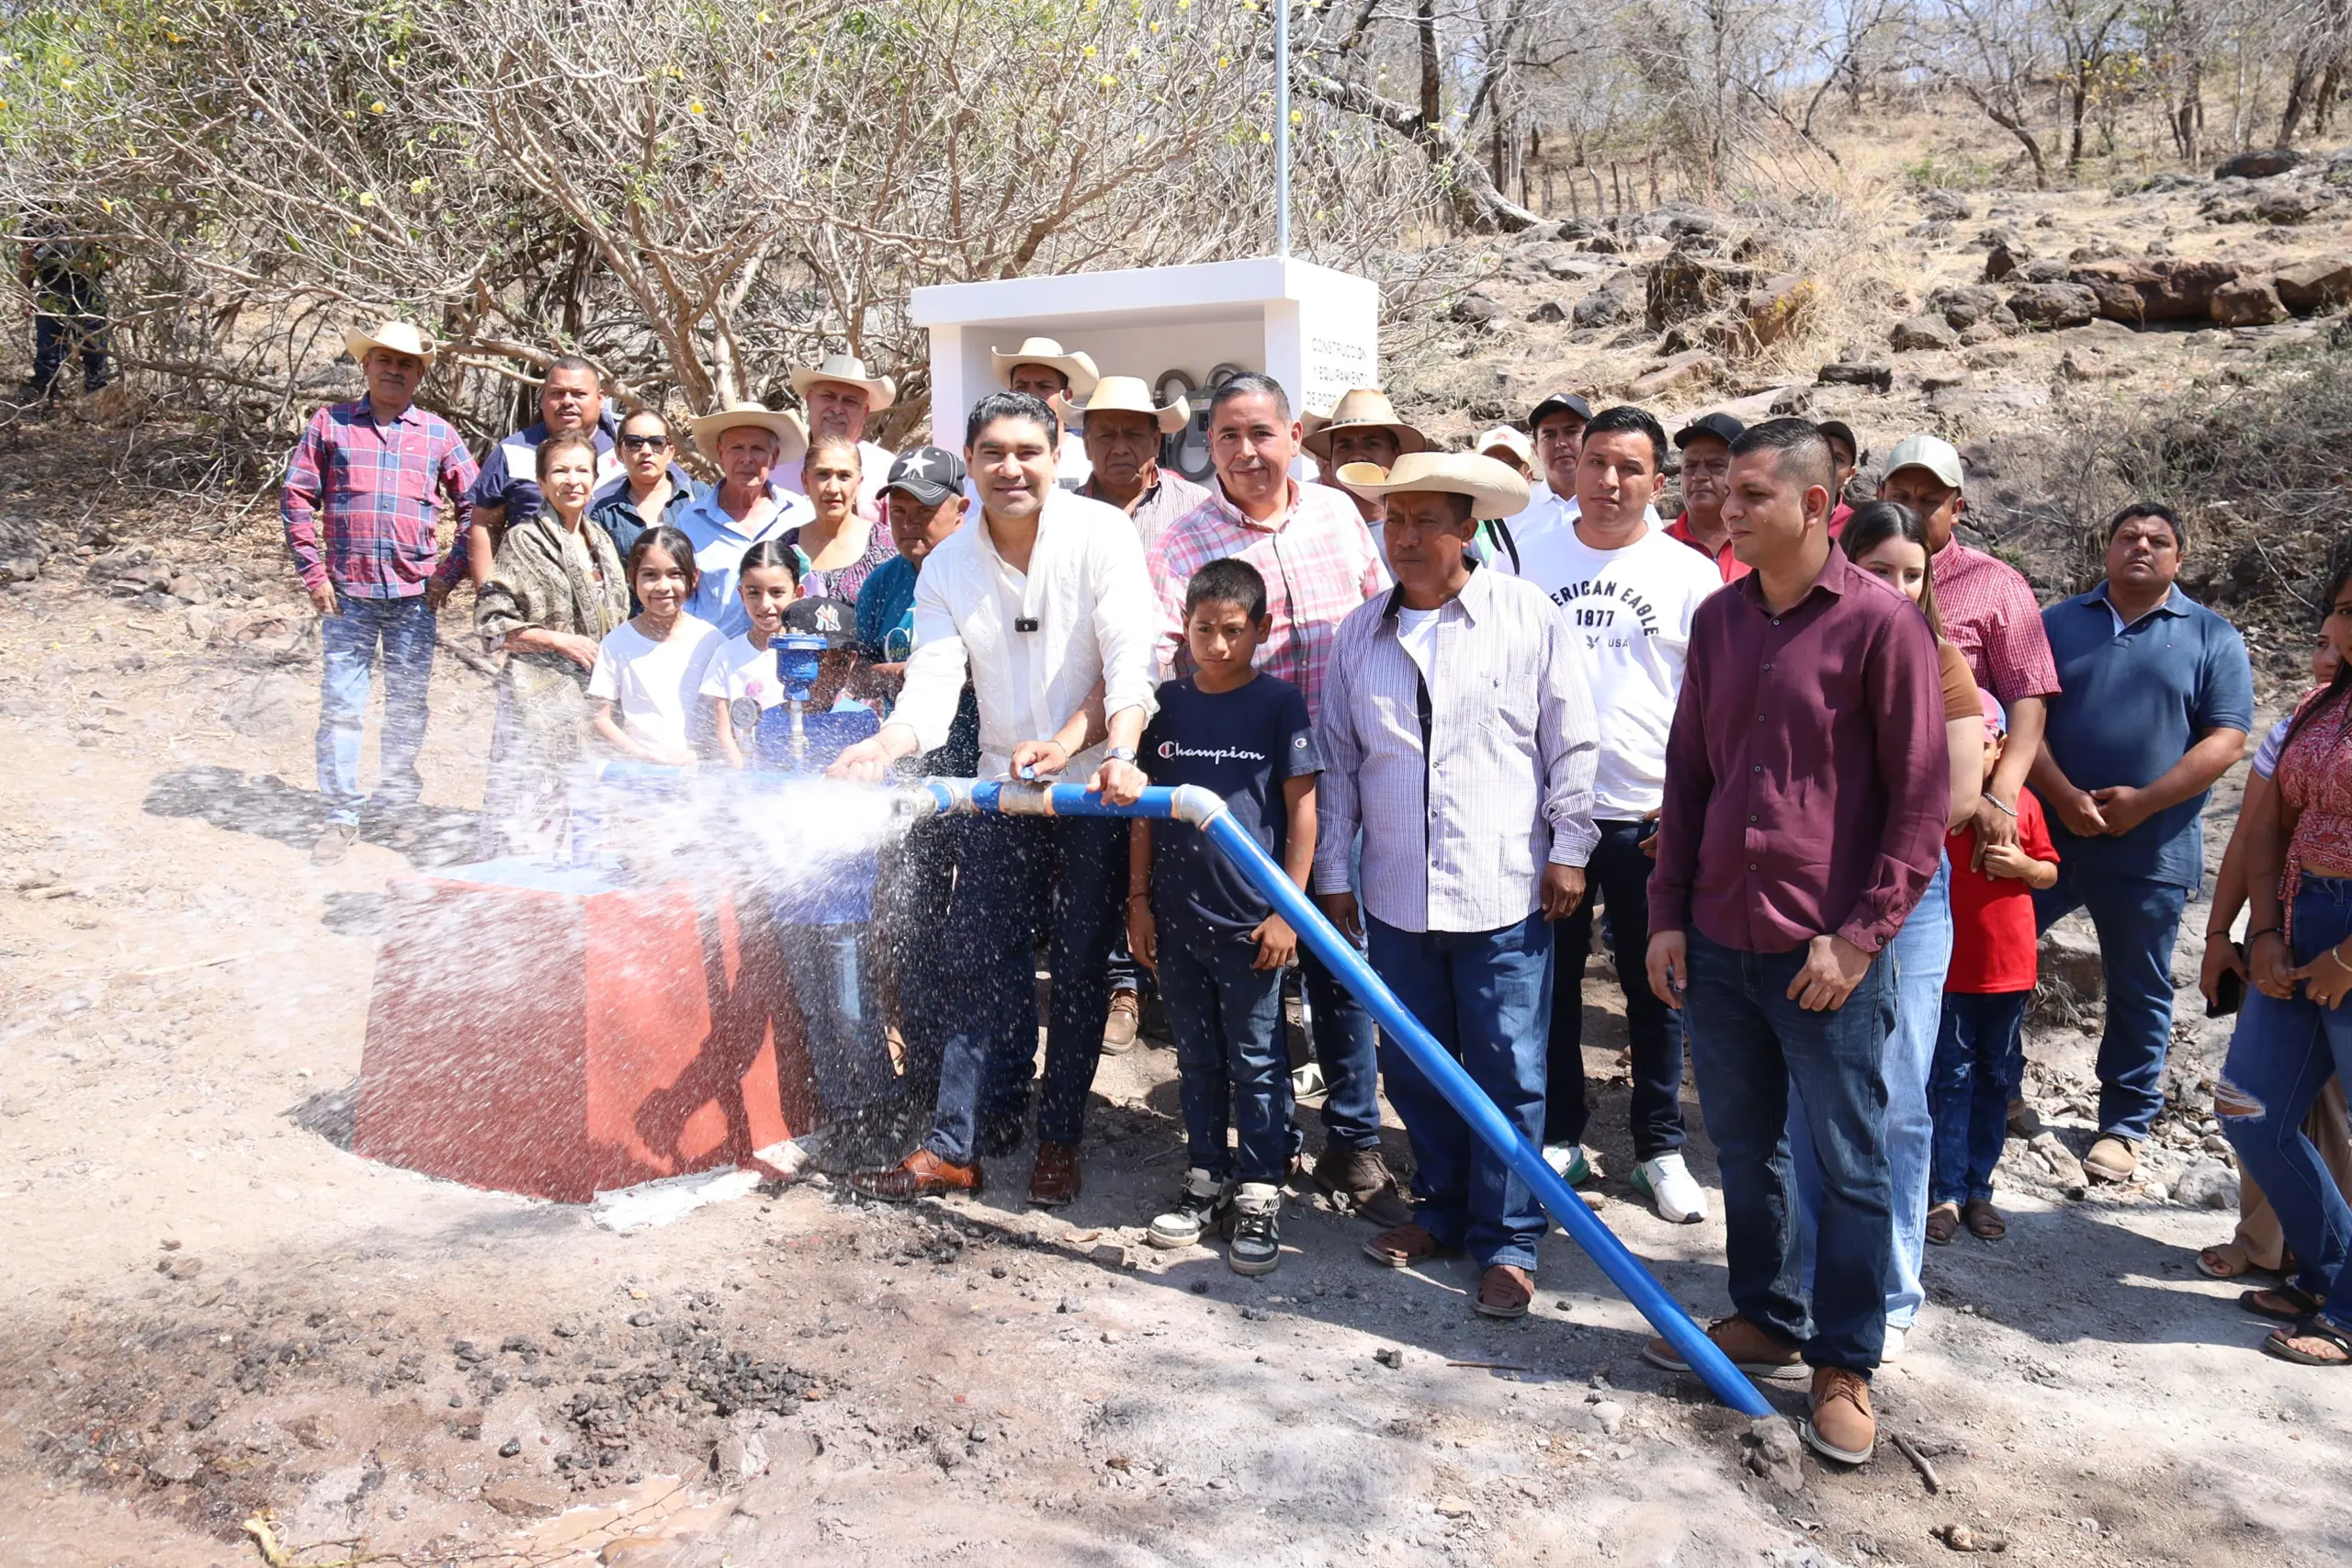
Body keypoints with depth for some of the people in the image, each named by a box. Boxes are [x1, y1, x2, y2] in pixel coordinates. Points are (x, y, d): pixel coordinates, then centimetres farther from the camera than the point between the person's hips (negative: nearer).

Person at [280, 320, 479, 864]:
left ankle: (398, 804, 23)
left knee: (408, 704, 8)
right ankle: (340, 814, 8)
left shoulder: (438, 433, 8)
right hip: (347, 591, -1)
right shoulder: (331, 424, 6)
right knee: (340, 704, -1)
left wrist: (449, 572, 2)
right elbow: (296, 498, 6)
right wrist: (313, 574, -1)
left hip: (414, 594, 1)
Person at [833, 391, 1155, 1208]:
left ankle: (1060, 1140, 20)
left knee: (1080, 968, 7)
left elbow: (1131, 658, -18)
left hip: (1095, 784, -3)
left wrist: (1119, 755, -34)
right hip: (1000, 787, 3)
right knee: (981, 964, 4)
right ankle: (957, 1145, 12)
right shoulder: (947, 564, 1)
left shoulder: (1101, 533, -9)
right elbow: (934, 679, -9)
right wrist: (884, 746, -29)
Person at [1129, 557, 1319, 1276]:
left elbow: (1301, 811, -5)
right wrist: (1139, 900, 6)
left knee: (1256, 1062, 5)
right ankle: (1206, 1179, 29)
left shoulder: (1278, 702, -6)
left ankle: (1259, 1196, 16)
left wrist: (1287, 909, -9)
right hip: (1177, 918, 4)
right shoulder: (1167, 703, 4)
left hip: (1251, 919, -4)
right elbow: (1144, 810, 9)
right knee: (1197, 1060, 16)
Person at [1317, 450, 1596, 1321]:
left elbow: (1571, 743, 1)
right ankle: (1443, 1211, 32)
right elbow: (1339, 759, 12)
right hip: (1396, 896, 4)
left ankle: (1507, 1242, 16)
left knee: (1508, 1075, 2)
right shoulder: (1361, 633, 8)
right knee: (1413, 1069, 14)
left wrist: (1567, 850, -1)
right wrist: (1331, 872, 11)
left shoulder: (1528, 617, -3)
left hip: (1504, 892, -4)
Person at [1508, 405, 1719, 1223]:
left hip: (1652, 816, -1)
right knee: (1552, 981, 10)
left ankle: (1660, 1148, 23)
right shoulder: (1530, 561, 4)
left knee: (1656, 989, 9)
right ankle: (1560, 1137, 25)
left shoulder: (1690, 576, 0)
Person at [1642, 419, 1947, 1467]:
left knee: (1850, 1164, 6)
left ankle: (1844, 1367, 20)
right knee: (1742, 1146, 17)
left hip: (1826, 954, -5)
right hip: (1719, 941, 6)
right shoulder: (1717, 618, 8)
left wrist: (1858, 937, -13)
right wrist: (1667, 915, 8)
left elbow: (1922, 796, -10)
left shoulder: (1879, 622, -10)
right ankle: (1765, 1321, 35)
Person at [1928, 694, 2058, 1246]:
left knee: (1996, 1079, 10)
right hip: (1948, 966, -3)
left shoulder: (2022, 804, 2)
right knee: (1951, 1079, 0)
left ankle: (1978, 1189, 20)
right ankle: (1946, 1194, 6)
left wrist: (2023, 865, -9)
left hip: (2010, 967, 3)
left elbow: (2050, 873, 9)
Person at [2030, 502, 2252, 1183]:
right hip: (2047, 836, 2)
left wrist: (2142, 802, -15)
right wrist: (2063, 795, -15)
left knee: (2138, 992, 8)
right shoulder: (2058, 624, 8)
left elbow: (2226, 741, -5)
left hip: (2149, 851, -1)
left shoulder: (2212, 638, 3)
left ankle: (2124, 1124, 21)